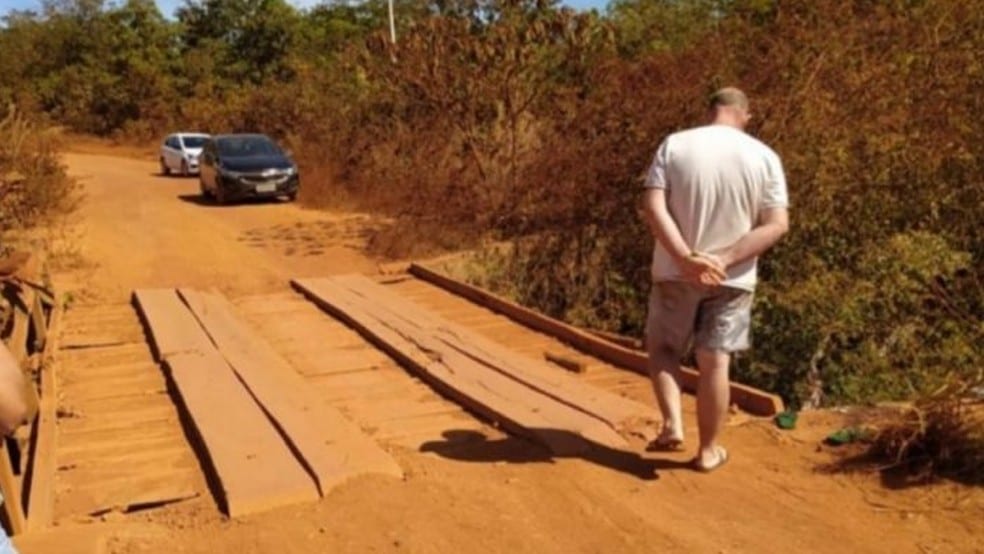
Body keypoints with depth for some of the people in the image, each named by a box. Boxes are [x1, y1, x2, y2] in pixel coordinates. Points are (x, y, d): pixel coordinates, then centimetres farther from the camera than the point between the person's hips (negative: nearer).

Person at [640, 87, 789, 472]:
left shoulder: (674, 145, -5)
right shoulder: (764, 156, -3)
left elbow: (652, 206, -15)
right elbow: (778, 224, -9)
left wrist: (685, 257, -20)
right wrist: (726, 259, -15)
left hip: (675, 273, 0)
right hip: (732, 279, 1)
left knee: (662, 347, 19)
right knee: (715, 362, 9)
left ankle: (672, 423, 4)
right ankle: (708, 450, 19)